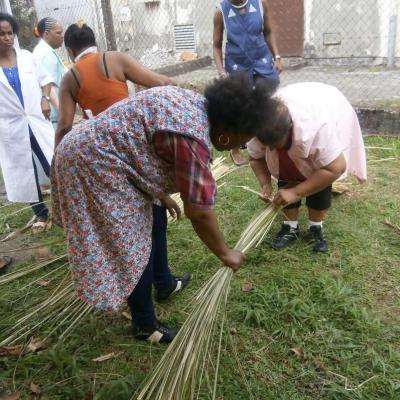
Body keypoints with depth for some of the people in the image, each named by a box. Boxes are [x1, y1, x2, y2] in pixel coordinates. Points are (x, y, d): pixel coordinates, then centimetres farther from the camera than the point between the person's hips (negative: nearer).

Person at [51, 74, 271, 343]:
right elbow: (198, 211, -20)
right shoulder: (193, 136, -26)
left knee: (143, 225, 22)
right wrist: (225, 254, -6)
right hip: (93, 165, -10)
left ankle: (164, 284, 42)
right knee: (132, 249, 0)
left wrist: (162, 194, 29)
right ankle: (145, 325, 19)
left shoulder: (195, 104, 4)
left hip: (92, 151, 10)